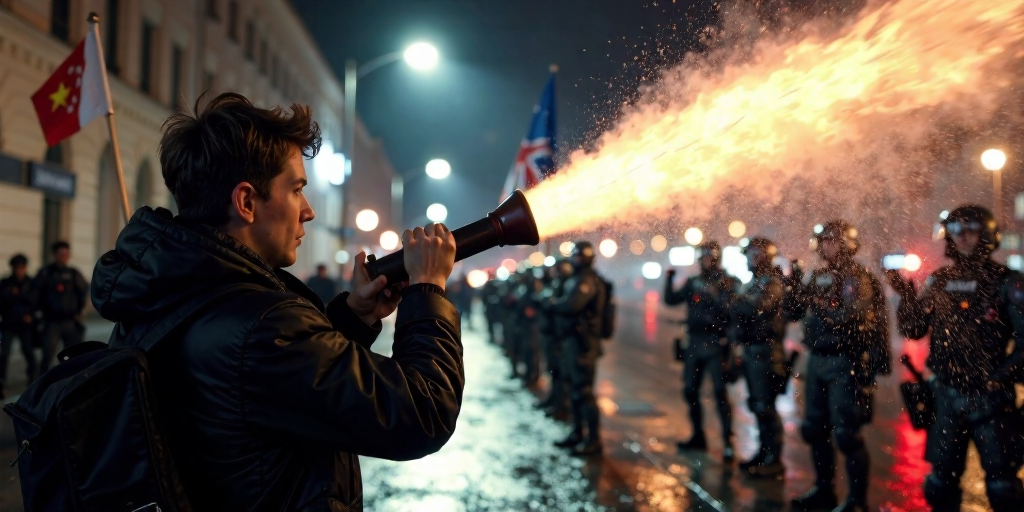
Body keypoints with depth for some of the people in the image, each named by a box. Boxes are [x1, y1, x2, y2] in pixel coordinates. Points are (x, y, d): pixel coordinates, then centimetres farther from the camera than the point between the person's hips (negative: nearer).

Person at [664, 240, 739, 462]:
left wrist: (713, 295, -24)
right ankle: (698, 436, 24)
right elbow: (671, 300, 7)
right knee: (690, 391, 10)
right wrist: (669, 280, -4)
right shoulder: (693, 282, 11)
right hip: (695, 343, 6)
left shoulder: (730, 283, -3)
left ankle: (728, 442, -3)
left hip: (716, 343, -6)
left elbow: (729, 310, -14)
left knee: (720, 392, -8)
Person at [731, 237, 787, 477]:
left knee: (765, 406, -7)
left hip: (765, 350, -9)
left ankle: (774, 460, -1)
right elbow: (739, 311, 20)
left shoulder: (772, 282, -11)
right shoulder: (752, 283, 18)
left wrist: (739, 301, -13)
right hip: (750, 349, 9)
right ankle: (764, 452, 23)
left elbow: (759, 307, -28)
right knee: (757, 404, 14)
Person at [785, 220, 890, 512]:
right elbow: (793, 312, 12)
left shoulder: (857, 279, -10)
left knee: (846, 434, -5)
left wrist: (819, 305, -24)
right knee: (815, 429, 14)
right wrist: (794, 285, -2)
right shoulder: (819, 277, 12)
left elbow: (856, 319, -23)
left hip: (844, 364, -8)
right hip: (817, 360, 8)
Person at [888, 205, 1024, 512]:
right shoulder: (940, 280, 7)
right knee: (942, 476, 13)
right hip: (947, 395, 4)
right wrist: (905, 294, -7)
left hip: (988, 397, -4)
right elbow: (913, 329, 7)